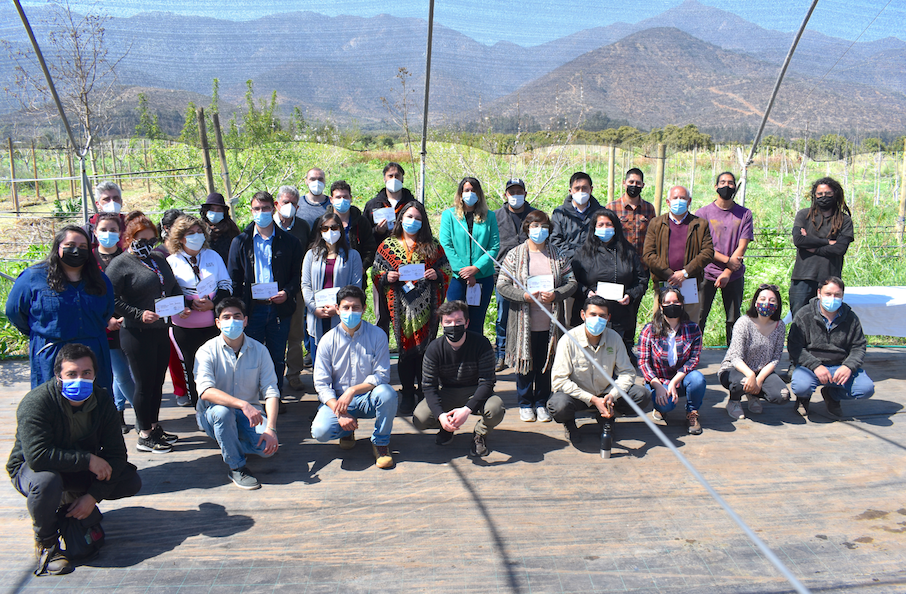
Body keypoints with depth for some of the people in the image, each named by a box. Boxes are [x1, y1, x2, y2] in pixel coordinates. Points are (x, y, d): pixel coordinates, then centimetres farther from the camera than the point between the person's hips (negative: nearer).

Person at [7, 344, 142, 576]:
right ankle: (46, 543, -12)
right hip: (30, 468, -4)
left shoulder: (102, 401, -13)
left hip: (80, 470, 5)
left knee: (131, 482, -12)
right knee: (46, 481, -40)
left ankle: (74, 497, 13)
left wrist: (93, 496, -22)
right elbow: (37, 455, -39)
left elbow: (115, 453, -12)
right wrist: (87, 460, -34)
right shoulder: (35, 403, -27)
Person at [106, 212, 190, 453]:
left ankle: (155, 427, 28)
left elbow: (174, 288, 23)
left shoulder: (159, 260, 15)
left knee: (158, 382, 15)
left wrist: (180, 307, 4)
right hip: (137, 334, -7)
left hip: (161, 331, 7)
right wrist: (139, 315, -24)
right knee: (145, 385, 1)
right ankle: (145, 436, 12)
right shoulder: (120, 264, -8)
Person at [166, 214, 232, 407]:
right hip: (186, 327, -1)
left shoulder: (212, 255, 10)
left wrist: (213, 303, -10)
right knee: (194, 372, 6)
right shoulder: (172, 262, 2)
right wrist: (191, 304, -18)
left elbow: (226, 284, 7)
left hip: (215, 323, 2)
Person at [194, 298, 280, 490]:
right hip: (211, 414, -2)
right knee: (222, 411, -37)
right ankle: (236, 467, -17)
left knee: (269, 446, -26)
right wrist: (243, 404, -40)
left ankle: (233, 446, 8)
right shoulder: (207, 351, -10)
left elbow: (271, 392, -7)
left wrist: (271, 429, -23)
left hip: (249, 412, 2)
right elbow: (205, 391, -26)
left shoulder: (259, 350, -2)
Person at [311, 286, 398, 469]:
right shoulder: (328, 340, -4)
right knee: (321, 431, -28)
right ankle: (347, 431, 12)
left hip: (368, 399, 0)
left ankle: (381, 442, -7)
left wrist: (352, 390, -25)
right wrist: (339, 412, -21)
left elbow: (382, 376, -11)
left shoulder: (377, 335, -6)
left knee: (387, 392, -34)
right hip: (337, 399, 1)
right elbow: (321, 383, -6)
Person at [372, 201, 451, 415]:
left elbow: (447, 271, 12)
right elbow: (376, 273, 10)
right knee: (405, 349, 1)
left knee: (426, 349, 1)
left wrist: (437, 275, -9)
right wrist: (387, 277, -10)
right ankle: (407, 395, 12)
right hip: (401, 308, 0)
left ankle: (425, 393, 14)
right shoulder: (388, 245, 10)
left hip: (427, 308, 0)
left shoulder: (432, 245, 10)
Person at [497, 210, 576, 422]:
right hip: (524, 323, -2)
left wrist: (555, 295, -13)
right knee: (525, 362, 7)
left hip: (549, 323, 2)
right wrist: (524, 296, -17)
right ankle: (525, 404, 23)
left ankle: (541, 403, 25)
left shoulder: (557, 255, 6)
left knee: (545, 364, 9)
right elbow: (502, 285, -4)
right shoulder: (515, 255, 0)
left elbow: (571, 282, 5)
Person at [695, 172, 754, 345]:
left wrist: (727, 272, -10)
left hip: (734, 276, 1)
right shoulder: (703, 213, 4)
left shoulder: (744, 214, 7)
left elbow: (742, 247, 0)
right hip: (707, 273, -1)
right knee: (698, 318, -4)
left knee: (734, 320, 3)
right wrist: (728, 260, -11)